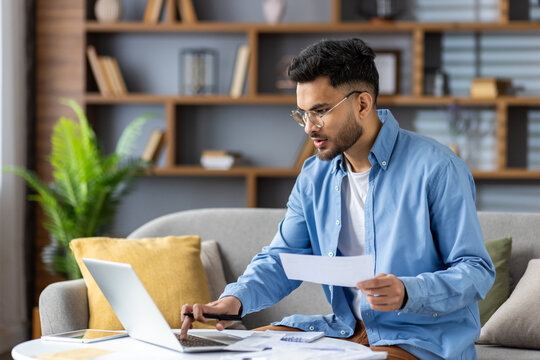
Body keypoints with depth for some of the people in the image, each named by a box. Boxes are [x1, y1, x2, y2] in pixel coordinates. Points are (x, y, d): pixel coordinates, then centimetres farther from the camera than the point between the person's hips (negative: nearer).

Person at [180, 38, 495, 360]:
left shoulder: (436, 169, -13)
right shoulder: (314, 178, 8)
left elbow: (477, 272, -13)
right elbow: (282, 260, 10)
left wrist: (407, 293, -32)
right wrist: (234, 300, -12)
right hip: (347, 330, 6)